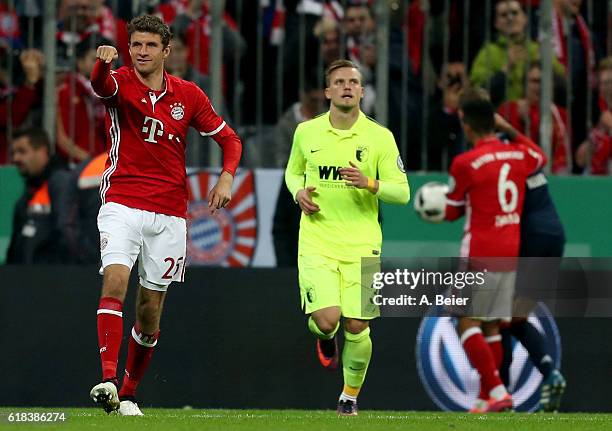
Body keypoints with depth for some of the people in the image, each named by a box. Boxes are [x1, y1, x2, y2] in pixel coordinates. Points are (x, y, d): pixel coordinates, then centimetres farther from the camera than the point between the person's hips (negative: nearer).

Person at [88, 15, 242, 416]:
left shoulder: (189, 94, 4)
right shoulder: (120, 82, -4)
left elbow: (229, 139, 12)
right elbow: (101, 84, -29)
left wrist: (227, 177, -7)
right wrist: (103, 62, -53)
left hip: (169, 213, 3)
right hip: (121, 205, -3)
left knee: (150, 310, 7)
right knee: (115, 281, -25)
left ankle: (128, 393, 21)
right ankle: (108, 379, -32)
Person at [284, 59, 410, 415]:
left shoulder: (380, 137, -2)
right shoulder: (306, 132, 4)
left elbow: (402, 192, -1)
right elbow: (293, 171, 22)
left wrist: (369, 183, -20)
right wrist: (299, 192, 0)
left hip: (361, 245, 0)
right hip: (316, 242, 0)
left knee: (357, 328, -2)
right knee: (327, 319, -18)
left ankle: (351, 395, 23)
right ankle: (325, 337, 22)